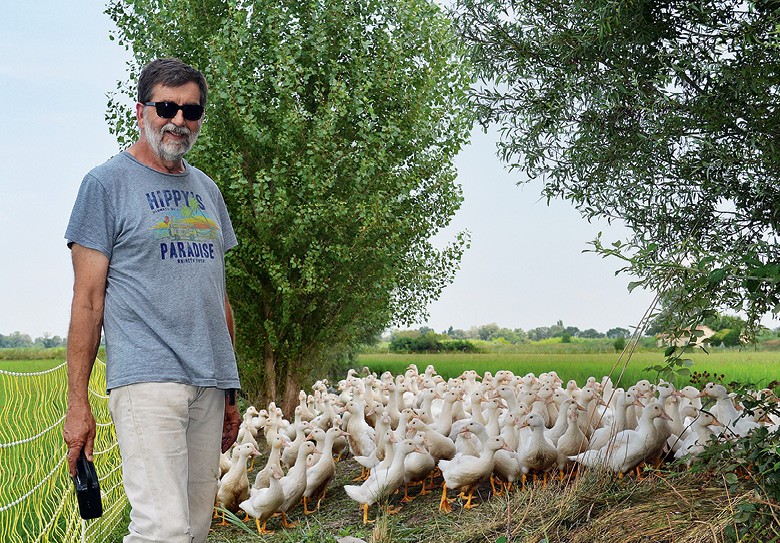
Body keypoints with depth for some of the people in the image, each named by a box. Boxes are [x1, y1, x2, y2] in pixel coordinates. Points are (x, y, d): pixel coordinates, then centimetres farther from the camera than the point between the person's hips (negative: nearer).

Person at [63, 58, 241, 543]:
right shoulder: (107, 183, 0)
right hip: (147, 377, -6)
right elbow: (88, 298, -3)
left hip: (210, 384, 6)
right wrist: (78, 402, -8)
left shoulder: (207, 190, 18)